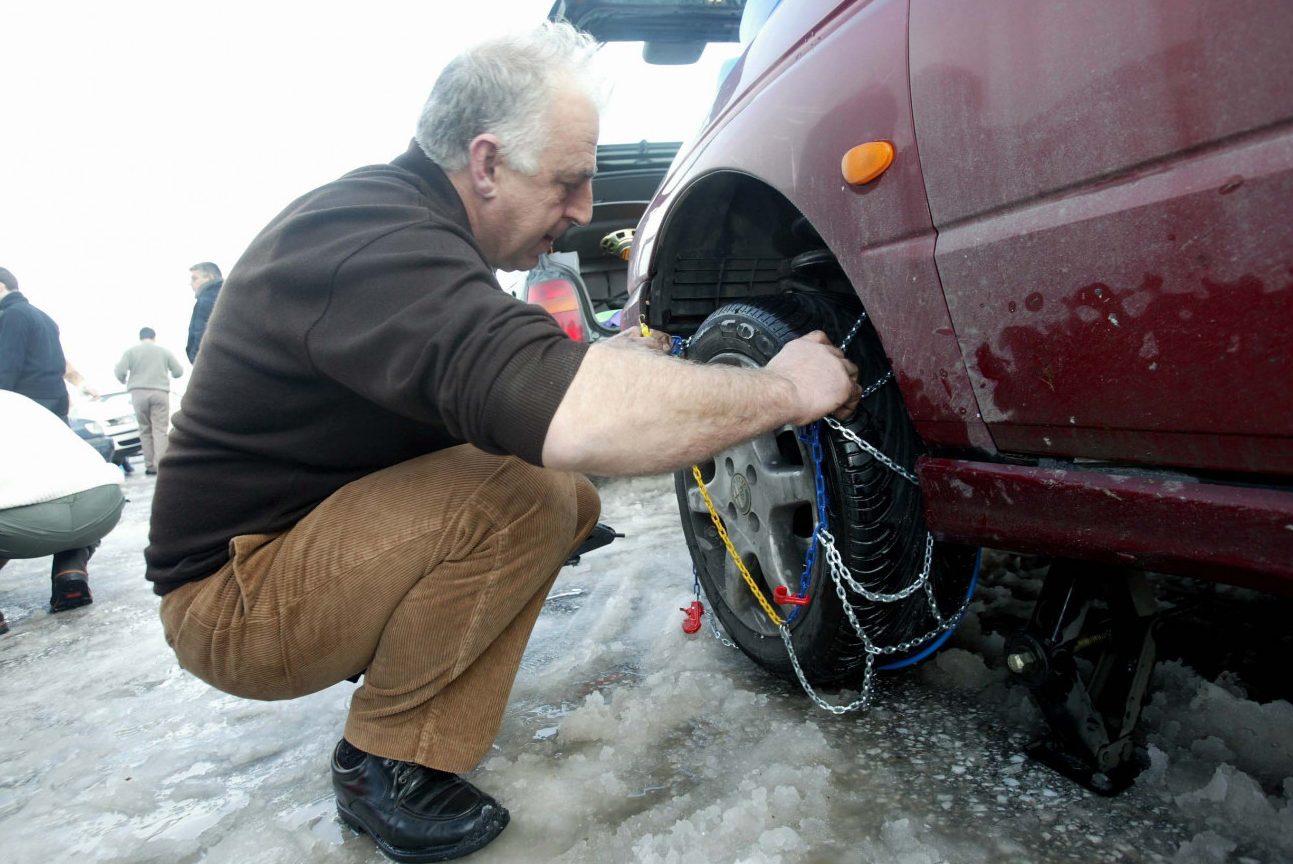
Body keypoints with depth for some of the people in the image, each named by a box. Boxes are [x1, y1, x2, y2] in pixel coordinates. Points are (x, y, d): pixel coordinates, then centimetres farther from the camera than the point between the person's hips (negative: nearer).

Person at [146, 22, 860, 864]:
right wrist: (782, 390, -30)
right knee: (523, 492, -29)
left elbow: (513, 377, 14)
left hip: (311, 536, 10)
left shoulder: (402, 219, 5)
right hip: (233, 598, -9)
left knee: (569, 497, 3)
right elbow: (571, 418, -44)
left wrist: (604, 359, -3)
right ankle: (386, 766, -8)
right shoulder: (373, 240, -28)